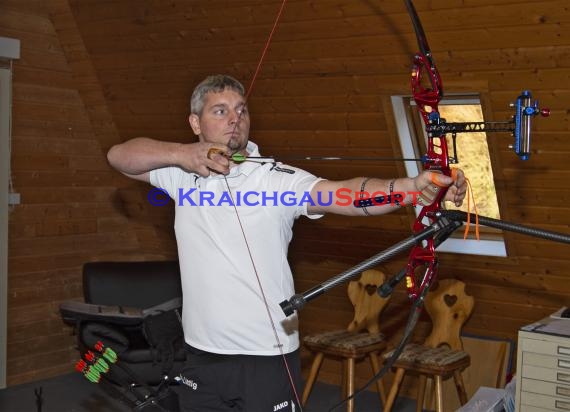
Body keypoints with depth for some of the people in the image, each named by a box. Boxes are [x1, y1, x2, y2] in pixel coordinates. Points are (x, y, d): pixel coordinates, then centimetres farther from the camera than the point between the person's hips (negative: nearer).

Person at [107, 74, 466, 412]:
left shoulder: (277, 179, -12)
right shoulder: (184, 174, 3)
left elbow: (345, 193, -26)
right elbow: (120, 156, 2)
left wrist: (417, 185, -43)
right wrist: (181, 153, -15)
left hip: (267, 356, -4)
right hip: (202, 355, 4)